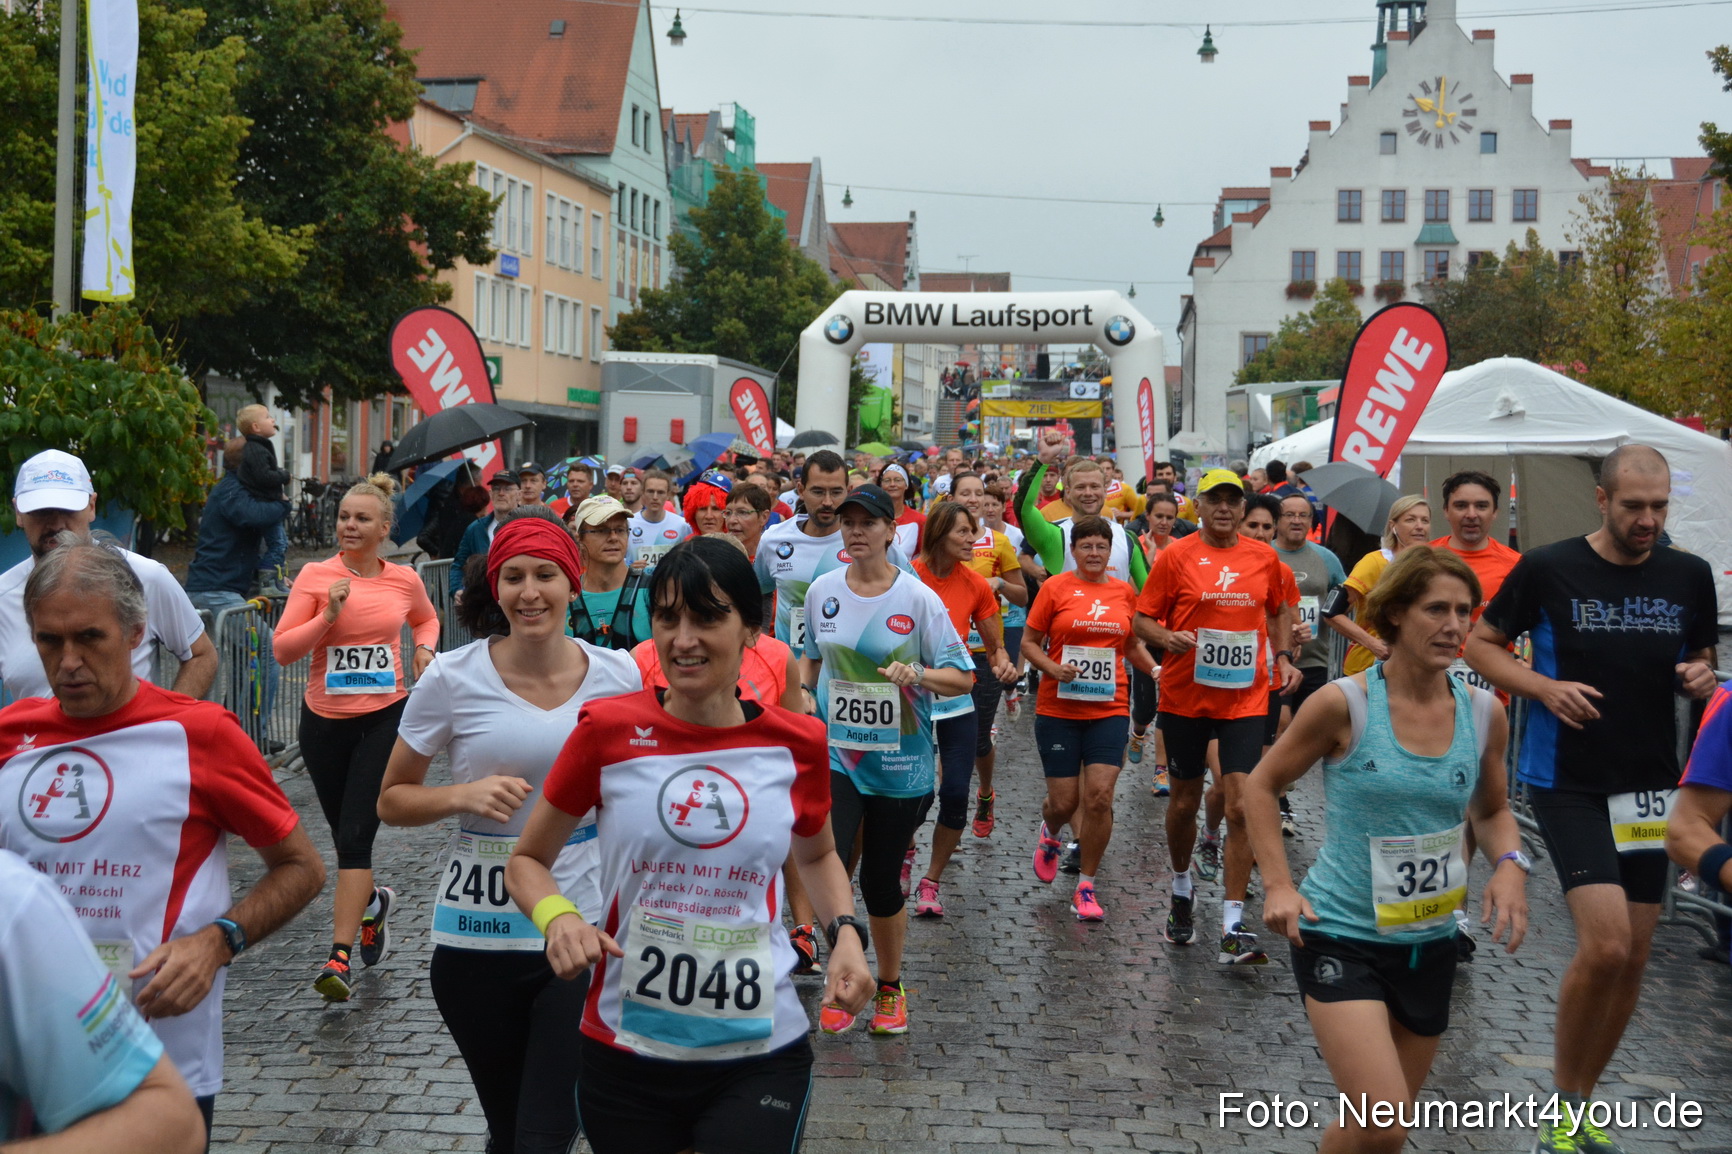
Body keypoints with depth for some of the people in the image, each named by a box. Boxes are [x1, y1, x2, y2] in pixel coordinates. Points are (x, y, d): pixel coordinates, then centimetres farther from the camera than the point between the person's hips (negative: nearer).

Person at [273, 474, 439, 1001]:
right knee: (345, 835, 14)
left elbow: (426, 619, 24)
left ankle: (340, 957, -9)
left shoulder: (404, 579, 2)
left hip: (384, 718, -1)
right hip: (325, 720, 1)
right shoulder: (315, 575, -3)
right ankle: (372, 902, 45)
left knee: (354, 837, -10)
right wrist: (328, 616, -19)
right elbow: (283, 649, -6)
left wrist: (426, 647, 3)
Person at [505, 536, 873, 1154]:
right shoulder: (608, 730, -9)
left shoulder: (797, 743, -4)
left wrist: (845, 932, -2)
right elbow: (527, 860, 4)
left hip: (760, 1054, 0)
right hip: (625, 1052, 0)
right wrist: (558, 918, -16)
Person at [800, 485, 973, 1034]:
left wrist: (917, 674, -23)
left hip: (900, 762, -2)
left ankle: (890, 987, 31)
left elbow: (963, 676, -6)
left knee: (882, 881, 7)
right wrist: (802, 692, 3)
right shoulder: (823, 590, 2)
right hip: (834, 750, 2)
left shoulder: (919, 598, -8)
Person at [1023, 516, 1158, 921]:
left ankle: (1086, 887, 8)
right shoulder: (1055, 588, -2)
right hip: (1059, 709, -2)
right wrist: (1054, 669, -17)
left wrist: (1158, 670, 2)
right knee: (1064, 801, 1)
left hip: (1110, 709, 2)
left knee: (1100, 797, -8)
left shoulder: (1124, 592, 7)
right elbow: (1029, 642, 1)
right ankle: (1049, 833, 40)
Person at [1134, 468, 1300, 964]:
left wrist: (1284, 656, 6)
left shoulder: (1265, 558, 4)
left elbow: (1280, 610, 21)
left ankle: (1233, 927, -4)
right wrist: (1168, 638, -20)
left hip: (1245, 698, 1)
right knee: (1184, 801, 13)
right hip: (1185, 697, -1)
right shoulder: (1175, 557, -3)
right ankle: (1182, 887, 41)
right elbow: (1142, 618, 0)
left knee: (1242, 807, -9)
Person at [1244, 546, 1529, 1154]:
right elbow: (1262, 786, -3)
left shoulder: (1484, 713, -2)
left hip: (1430, 941, 5)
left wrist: (1509, 863, -6)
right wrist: (1278, 885, -12)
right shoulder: (1343, 704, -15)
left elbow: (1491, 810, 14)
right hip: (1339, 935, -5)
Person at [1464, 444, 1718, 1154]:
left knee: (1633, 958, 8)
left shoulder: (1690, 576, 3)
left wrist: (1700, 677, -8)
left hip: (1648, 786, 5)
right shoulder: (1548, 569, -8)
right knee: (1605, 944, -17)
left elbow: (1701, 661, 16)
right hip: (1568, 783, -5)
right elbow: (1481, 644, 0)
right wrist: (1545, 688, -16)